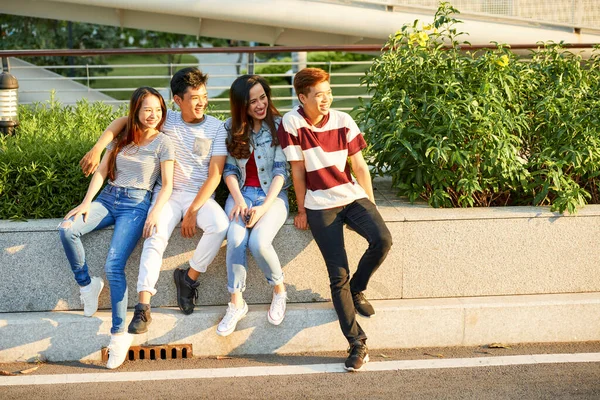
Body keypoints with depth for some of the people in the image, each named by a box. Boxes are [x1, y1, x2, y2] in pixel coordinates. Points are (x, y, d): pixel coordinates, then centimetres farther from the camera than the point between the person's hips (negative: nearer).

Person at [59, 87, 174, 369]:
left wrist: (155, 212, -19)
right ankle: (86, 283, -3)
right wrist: (87, 203, -3)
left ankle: (119, 333, -15)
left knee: (114, 266, -22)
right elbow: (101, 172, 11)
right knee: (67, 229, -24)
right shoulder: (121, 138, 14)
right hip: (108, 198, 5)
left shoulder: (163, 143, 1)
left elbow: (167, 185, -2)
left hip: (136, 203, -5)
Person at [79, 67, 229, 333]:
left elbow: (215, 174, -7)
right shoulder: (167, 120, 1)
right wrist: (97, 149, -11)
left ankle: (188, 278, -10)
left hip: (201, 197, 0)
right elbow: (122, 122, 3)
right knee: (156, 235, -28)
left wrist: (192, 212, -14)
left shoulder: (216, 128, -2)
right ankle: (143, 305, -32)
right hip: (169, 194, 0)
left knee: (220, 225, -32)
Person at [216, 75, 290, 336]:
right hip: (242, 193, 2)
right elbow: (229, 170, 5)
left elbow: (281, 171, -8)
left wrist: (264, 207, -19)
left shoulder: (278, 126, -3)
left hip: (273, 194, -2)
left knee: (259, 242, -30)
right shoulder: (231, 128, 6)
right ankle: (236, 303, -17)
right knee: (236, 238, -30)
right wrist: (238, 199, -13)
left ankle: (279, 289, -1)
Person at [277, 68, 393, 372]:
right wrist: (302, 211, 1)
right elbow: (298, 171, -5)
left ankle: (357, 290, 5)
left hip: (353, 196, 3)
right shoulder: (291, 123, -9)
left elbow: (359, 167, 6)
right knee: (338, 276, -9)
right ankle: (357, 345, -2)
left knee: (382, 240, -24)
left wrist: (370, 205, 6)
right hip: (320, 206, -3)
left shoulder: (343, 121, -1)